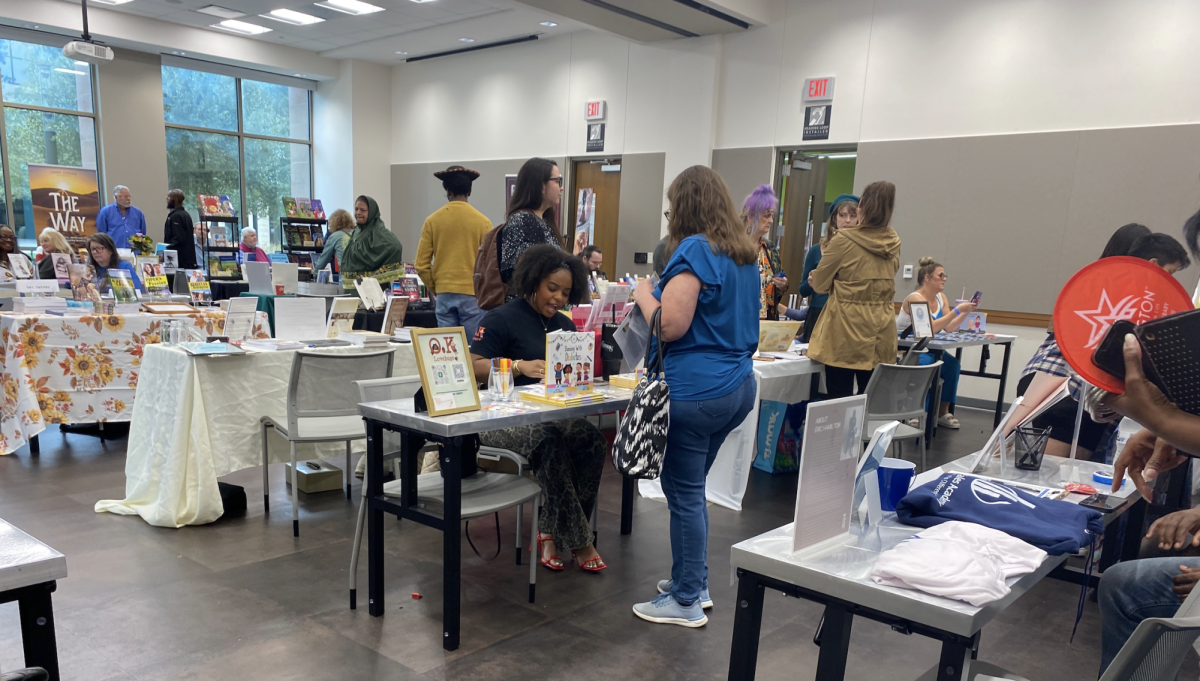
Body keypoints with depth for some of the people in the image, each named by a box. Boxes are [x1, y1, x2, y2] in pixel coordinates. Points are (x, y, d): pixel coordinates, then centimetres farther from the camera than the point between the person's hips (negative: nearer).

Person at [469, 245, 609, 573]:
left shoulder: (565, 325, 19)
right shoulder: (503, 319, -1)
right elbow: (473, 366, -10)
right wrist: (521, 366, -21)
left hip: (550, 416, 6)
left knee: (593, 439, -26)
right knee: (550, 443, -35)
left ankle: (550, 531, -13)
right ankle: (576, 541, -21)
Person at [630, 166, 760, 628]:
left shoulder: (694, 250, -14)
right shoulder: (745, 255, 13)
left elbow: (670, 326, -20)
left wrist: (644, 295, -1)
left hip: (695, 392, -9)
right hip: (738, 386, 9)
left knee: (684, 494, 2)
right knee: (691, 488, 19)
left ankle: (687, 602, 13)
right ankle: (693, 581, 30)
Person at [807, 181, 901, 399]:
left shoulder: (844, 240, -11)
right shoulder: (894, 243, 3)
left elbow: (819, 284, -3)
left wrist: (815, 279, 20)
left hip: (847, 331, -5)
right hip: (881, 334, 5)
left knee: (840, 398, 2)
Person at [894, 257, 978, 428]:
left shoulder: (941, 298, 6)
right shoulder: (916, 298, -19)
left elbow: (949, 327, -1)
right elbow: (931, 328, -30)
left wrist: (966, 312, -13)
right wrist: (957, 310, -29)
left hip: (924, 349, 7)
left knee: (953, 364, -19)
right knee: (927, 364, -35)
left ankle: (942, 413, -10)